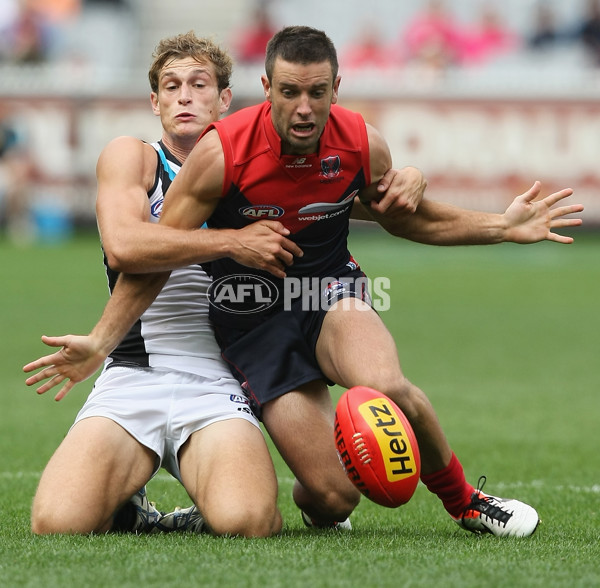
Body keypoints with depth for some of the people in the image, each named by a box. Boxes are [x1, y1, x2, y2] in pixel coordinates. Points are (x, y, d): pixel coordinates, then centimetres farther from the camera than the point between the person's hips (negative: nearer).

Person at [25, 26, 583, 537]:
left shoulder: (362, 144, -10)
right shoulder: (222, 152, -20)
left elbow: (405, 217, 12)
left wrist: (502, 226, 4)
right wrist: (100, 342, -15)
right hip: (251, 316, -2)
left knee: (386, 387, -35)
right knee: (334, 496, -15)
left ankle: (464, 500, -6)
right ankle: (307, 499, 27)